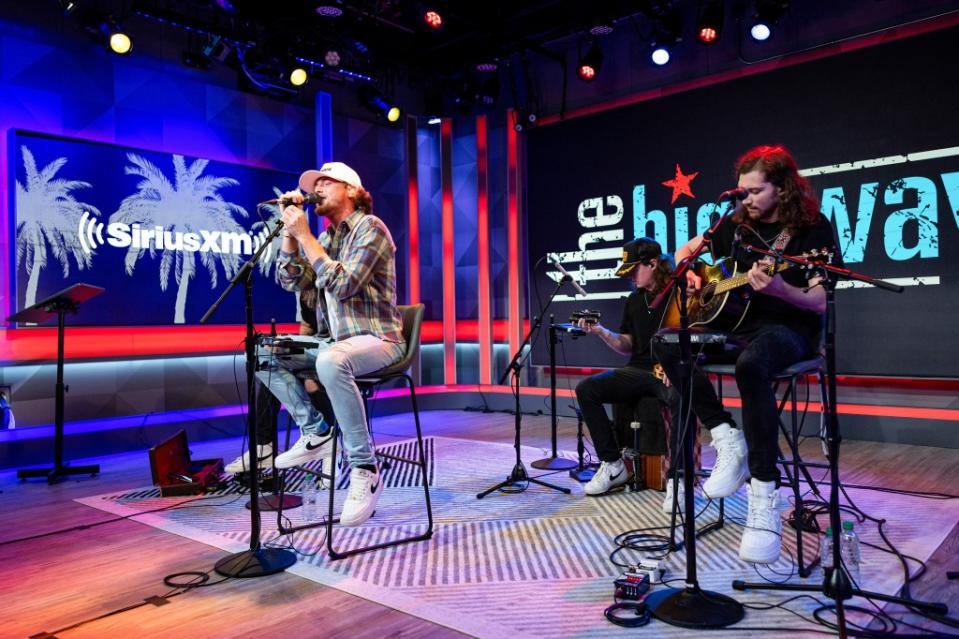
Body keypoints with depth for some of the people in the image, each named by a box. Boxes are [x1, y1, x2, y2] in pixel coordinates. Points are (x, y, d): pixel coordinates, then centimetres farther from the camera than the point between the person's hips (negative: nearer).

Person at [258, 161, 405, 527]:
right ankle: (316, 432, 7)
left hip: (377, 340, -9)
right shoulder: (326, 237, 15)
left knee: (332, 361, -39)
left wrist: (304, 235, -18)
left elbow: (343, 285, -22)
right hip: (337, 342, 9)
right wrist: (289, 230, 0)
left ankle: (364, 469, -27)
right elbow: (292, 282, 7)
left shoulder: (369, 227, -10)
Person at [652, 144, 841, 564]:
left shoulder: (814, 229, -6)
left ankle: (764, 495, -35)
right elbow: (686, 250, 24)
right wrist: (689, 275, 1)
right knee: (666, 345, -17)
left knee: (751, 364, -41)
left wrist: (779, 289, -33)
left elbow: (820, 302, -13)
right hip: (737, 325, 6)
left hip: (788, 329, -6)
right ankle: (727, 438, -14)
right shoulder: (737, 224, 10)